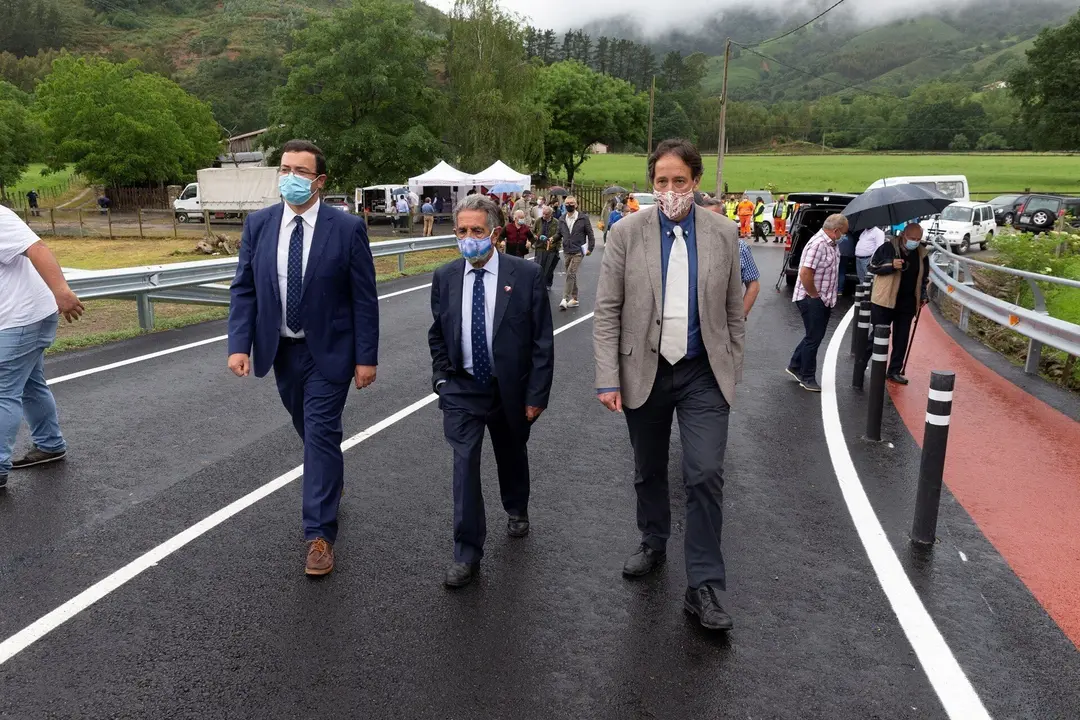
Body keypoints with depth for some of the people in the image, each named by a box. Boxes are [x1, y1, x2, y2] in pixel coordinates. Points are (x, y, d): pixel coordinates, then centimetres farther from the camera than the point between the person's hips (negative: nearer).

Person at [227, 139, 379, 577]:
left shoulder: (347, 228, -12)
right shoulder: (258, 225, -1)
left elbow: (364, 298, -10)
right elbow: (244, 289, 1)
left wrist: (366, 357, -11)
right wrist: (239, 344, -9)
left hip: (329, 350, -4)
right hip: (282, 349, 4)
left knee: (321, 434, -5)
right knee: (309, 429, 20)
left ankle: (319, 534, 5)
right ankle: (332, 478, 48)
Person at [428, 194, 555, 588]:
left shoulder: (526, 274, -12)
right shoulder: (445, 277, -3)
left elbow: (542, 340, -9)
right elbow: (437, 334, 11)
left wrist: (536, 394, -11)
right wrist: (442, 377, 2)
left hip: (511, 389, -1)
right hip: (462, 389, 1)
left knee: (511, 455, 19)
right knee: (465, 463, -7)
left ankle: (516, 511, 50)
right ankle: (467, 553, 4)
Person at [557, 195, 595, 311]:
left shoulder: (583, 218, -3)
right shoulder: (562, 219, 8)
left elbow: (590, 234, 0)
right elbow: (559, 234, 17)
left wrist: (590, 248, -3)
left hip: (578, 252, -5)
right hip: (566, 252, 5)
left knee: (570, 274, -16)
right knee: (572, 275, 12)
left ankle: (565, 299, -17)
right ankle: (574, 299, 21)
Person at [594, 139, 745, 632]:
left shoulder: (723, 233, -1)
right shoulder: (627, 232, -5)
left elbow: (733, 310, 6)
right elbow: (607, 311, -6)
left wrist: (732, 371, 5)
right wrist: (607, 379, -11)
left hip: (704, 375, 0)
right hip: (644, 373, 1)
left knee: (705, 475, -7)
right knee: (648, 473, 16)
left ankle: (703, 587, 6)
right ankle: (653, 545, 41)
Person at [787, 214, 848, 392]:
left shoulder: (831, 244, 9)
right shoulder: (818, 244, -22)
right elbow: (805, 273, -28)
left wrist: (826, 297, 13)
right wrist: (814, 295, -17)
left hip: (823, 299, 9)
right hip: (811, 299, -9)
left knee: (816, 336, 18)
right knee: (813, 338, 0)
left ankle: (795, 366, 31)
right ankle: (807, 378, 12)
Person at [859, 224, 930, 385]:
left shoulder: (922, 254, 6)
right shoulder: (888, 248, -8)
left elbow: (924, 278, 17)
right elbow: (873, 266, -6)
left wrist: (923, 296, 6)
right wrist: (891, 265, -22)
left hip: (907, 303, 5)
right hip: (884, 300, -4)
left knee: (902, 339, 7)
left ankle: (894, 371, 16)